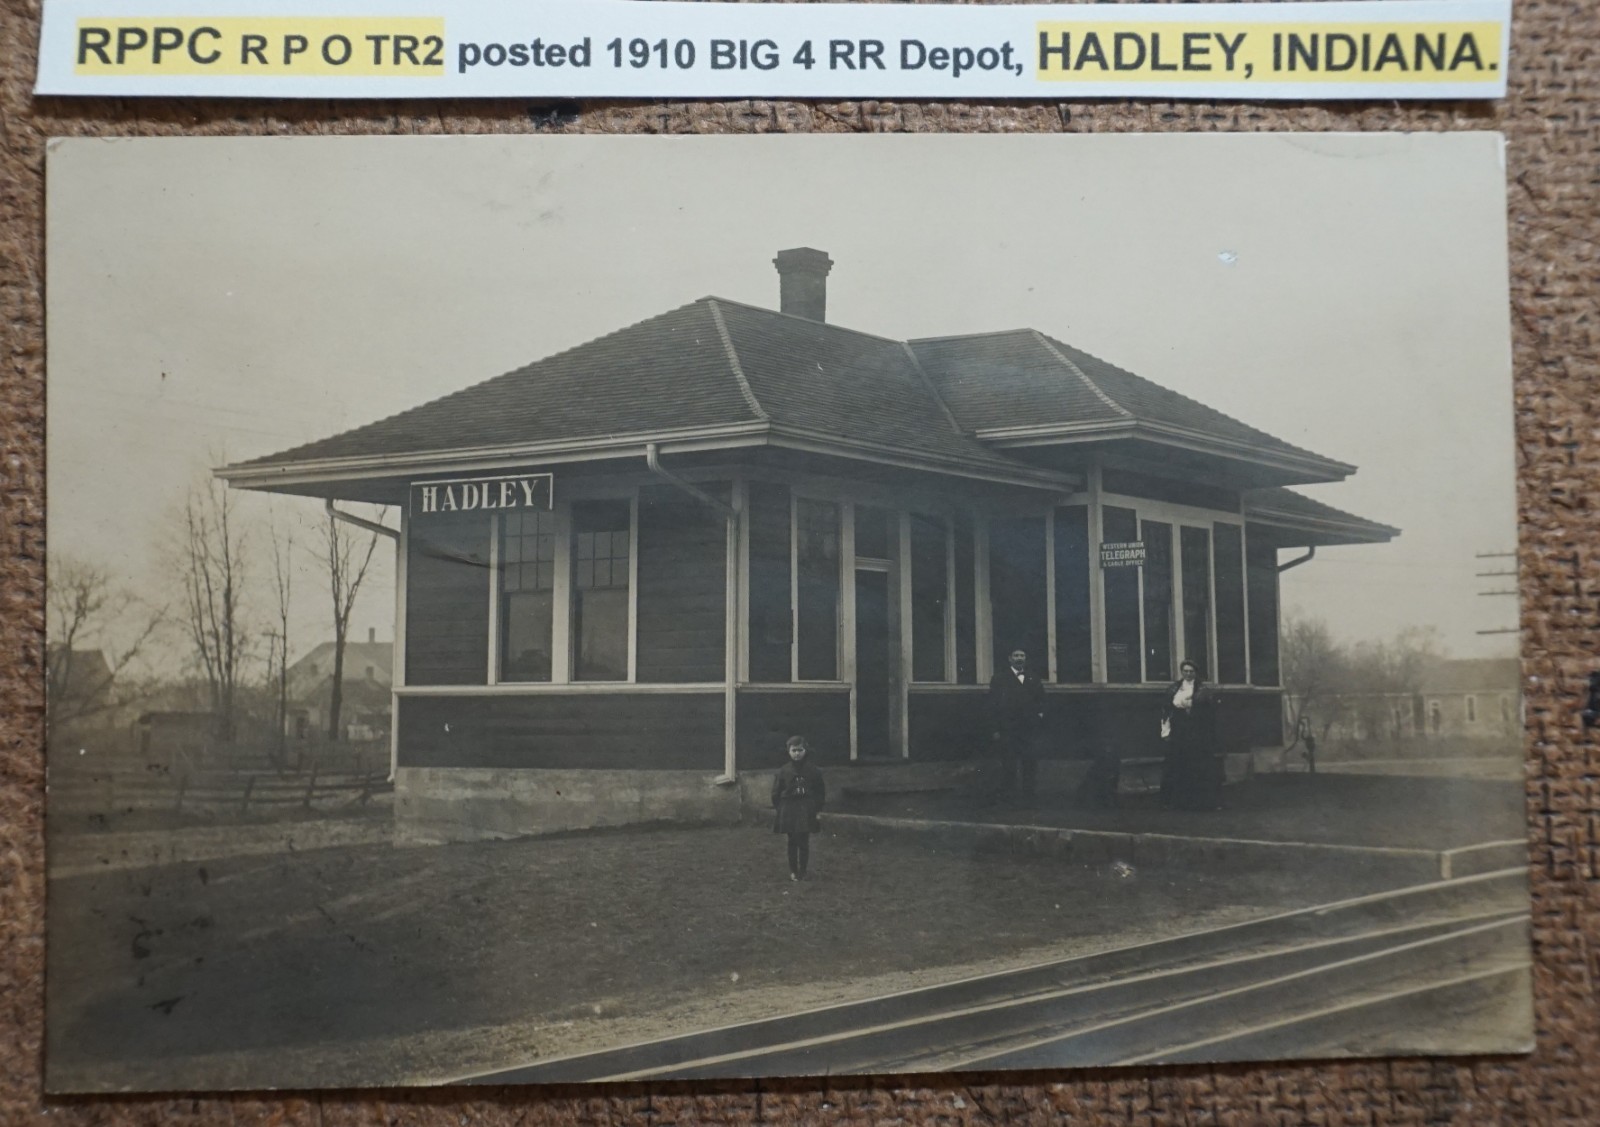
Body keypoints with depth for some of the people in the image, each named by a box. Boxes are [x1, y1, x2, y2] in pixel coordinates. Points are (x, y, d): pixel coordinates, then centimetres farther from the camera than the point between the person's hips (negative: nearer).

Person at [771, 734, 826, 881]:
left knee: (804, 842, 1)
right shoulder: (783, 771, -2)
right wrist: (779, 809, -4)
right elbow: (776, 793, 2)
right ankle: (793, 871, 17)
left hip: (806, 810, 0)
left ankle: (802, 871, 11)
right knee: (792, 842, 7)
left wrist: (817, 809, -2)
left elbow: (820, 791, 4)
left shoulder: (812, 770, -2)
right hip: (789, 811, 0)